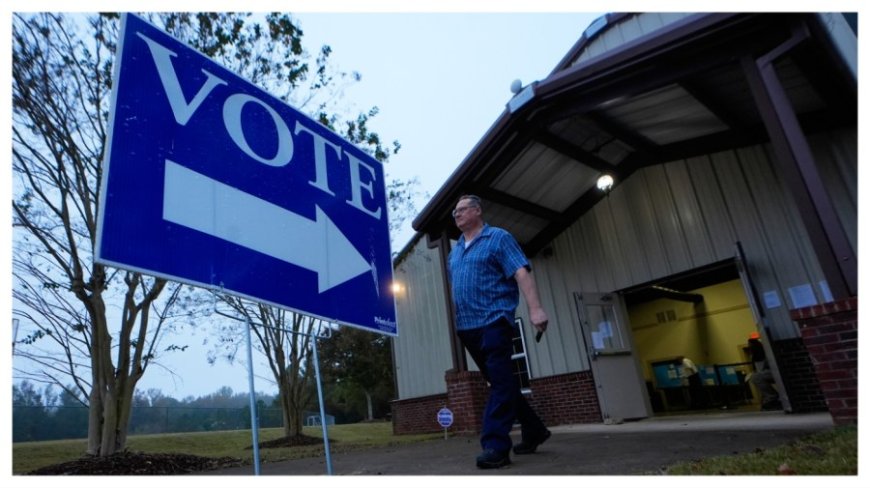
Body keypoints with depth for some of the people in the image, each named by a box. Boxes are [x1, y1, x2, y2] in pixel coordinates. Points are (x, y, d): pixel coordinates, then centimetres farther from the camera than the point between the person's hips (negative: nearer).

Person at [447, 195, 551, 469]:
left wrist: (535, 308, -23)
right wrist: (455, 322, 19)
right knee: (499, 382, 12)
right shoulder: (454, 253, 20)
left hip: (494, 320, -7)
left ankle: (496, 445, -13)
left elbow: (521, 273, -11)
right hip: (468, 326, 8)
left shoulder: (498, 238, 0)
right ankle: (533, 430, 25)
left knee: (500, 382, -11)